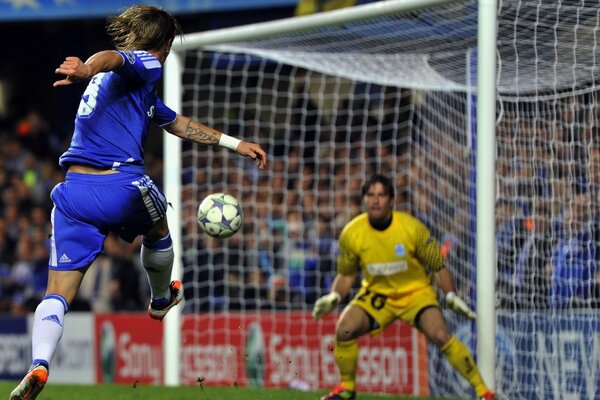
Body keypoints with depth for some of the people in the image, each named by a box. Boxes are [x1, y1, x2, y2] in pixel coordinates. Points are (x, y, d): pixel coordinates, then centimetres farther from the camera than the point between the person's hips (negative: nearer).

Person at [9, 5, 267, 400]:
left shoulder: (140, 87, 31)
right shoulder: (145, 65, 4)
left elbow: (180, 124, 41)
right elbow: (111, 57, -22)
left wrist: (236, 144, 46)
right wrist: (87, 69, -45)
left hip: (74, 190, 6)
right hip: (124, 186, -6)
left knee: (58, 294, -2)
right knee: (157, 231, 31)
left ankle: (39, 365, -26)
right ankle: (162, 300, 55)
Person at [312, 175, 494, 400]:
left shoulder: (412, 228, -18)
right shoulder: (351, 233, -12)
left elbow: (438, 267, -7)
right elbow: (346, 274, 4)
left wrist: (451, 296, -17)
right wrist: (334, 297, -13)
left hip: (416, 291, -2)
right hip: (376, 294, 3)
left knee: (440, 335, -26)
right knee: (344, 330, -21)